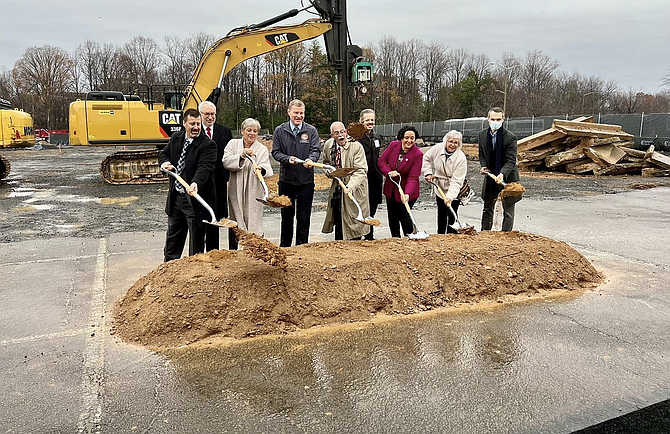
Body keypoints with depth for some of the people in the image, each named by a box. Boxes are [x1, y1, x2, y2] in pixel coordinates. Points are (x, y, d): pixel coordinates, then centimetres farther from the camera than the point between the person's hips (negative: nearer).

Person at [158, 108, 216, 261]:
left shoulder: (208, 145, -15)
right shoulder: (176, 138, 6)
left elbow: (205, 168, -27)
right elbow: (163, 153, 20)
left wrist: (195, 184, -46)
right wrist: (164, 162, -5)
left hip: (195, 199, -6)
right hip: (175, 196, 7)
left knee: (196, 235, 4)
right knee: (173, 233, 21)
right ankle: (169, 263, 39)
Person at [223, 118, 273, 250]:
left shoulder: (262, 149, 3)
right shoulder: (233, 144, 6)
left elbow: (267, 167, -13)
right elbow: (226, 162, -7)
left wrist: (262, 169, -36)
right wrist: (241, 156, -21)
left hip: (254, 191, -1)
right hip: (236, 191, 1)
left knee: (254, 222, -3)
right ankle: (232, 251, 22)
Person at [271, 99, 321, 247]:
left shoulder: (311, 130, 2)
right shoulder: (280, 131, 2)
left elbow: (316, 150, -3)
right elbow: (276, 152, 1)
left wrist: (311, 159, -26)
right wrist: (288, 159, -18)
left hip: (306, 180, 0)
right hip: (286, 179, 1)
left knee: (304, 217, 5)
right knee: (287, 215, 11)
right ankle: (284, 247, 24)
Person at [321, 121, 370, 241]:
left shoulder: (356, 147, -16)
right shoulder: (328, 145, 2)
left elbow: (361, 171, -21)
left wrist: (350, 186, -35)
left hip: (354, 190, -5)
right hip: (337, 189, 5)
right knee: (338, 223, 12)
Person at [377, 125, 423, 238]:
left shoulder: (418, 154, -18)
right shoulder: (393, 145, -7)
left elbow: (413, 177, -22)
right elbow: (381, 160, -2)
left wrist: (407, 194, -35)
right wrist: (389, 172, -21)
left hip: (406, 191, -5)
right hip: (390, 189, 5)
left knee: (404, 215, -6)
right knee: (392, 217, 14)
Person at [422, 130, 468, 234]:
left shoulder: (461, 158, -24)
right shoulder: (438, 148, -12)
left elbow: (456, 181, -27)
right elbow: (426, 158, 9)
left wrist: (450, 197, -36)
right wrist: (428, 173, -3)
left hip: (454, 191, -4)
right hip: (439, 188, 4)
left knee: (451, 216, -6)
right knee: (441, 215, 12)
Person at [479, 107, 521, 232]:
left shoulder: (510, 138, -17)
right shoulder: (483, 135, -1)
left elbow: (510, 161, -21)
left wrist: (502, 174, -37)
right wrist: (483, 166, -7)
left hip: (507, 178, -5)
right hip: (490, 176, 5)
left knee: (508, 211, 5)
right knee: (487, 209, 18)